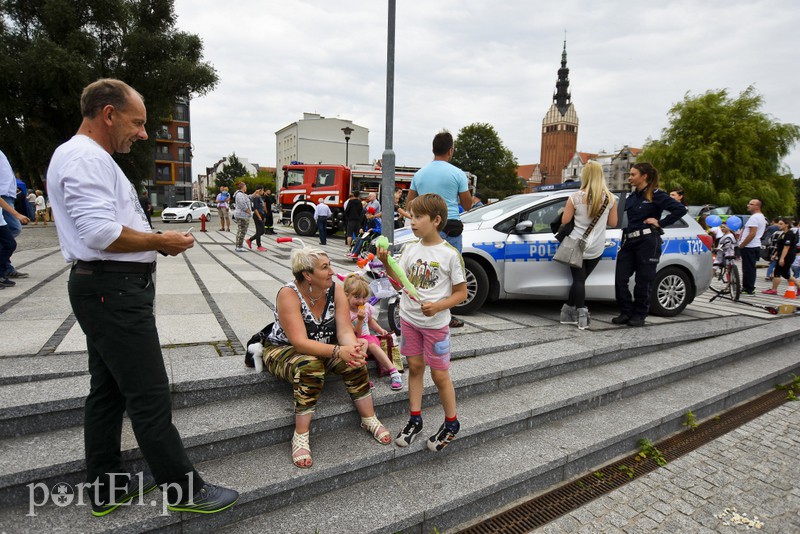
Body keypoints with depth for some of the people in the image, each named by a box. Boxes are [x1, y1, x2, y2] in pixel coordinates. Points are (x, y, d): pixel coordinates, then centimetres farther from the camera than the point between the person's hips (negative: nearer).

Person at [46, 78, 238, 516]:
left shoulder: (86, 157, 20)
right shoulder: (87, 158, -14)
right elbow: (101, 233, -24)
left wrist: (155, 241, 12)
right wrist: (161, 241, -13)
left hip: (105, 288, 11)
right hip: (113, 291, -11)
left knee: (107, 391, 16)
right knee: (149, 395, -4)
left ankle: (106, 489, 29)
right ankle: (184, 489, 9)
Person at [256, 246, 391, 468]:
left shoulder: (335, 290, -11)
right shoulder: (289, 294, -26)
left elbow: (345, 330, -16)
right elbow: (299, 342, -34)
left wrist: (352, 349, -39)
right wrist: (338, 351, -46)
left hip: (322, 349, 5)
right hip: (282, 350, -4)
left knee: (355, 362, -21)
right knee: (310, 367, -36)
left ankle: (369, 419, -2)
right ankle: (301, 437, -23)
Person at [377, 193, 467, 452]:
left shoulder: (450, 254, -13)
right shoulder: (410, 249, 1)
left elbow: (461, 292, -9)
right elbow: (400, 279, 1)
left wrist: (438, 306, -23)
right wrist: (386, 263, -15)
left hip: (436, 323, -4)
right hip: (409, 318, 5)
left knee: (439, 375, 5)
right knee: (415, 367, 13)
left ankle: (451, 423, 26)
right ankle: (415, 419, 28)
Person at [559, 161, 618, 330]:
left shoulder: (576, 197, -10)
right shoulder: (610, 198, -3)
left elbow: (564, 221, -5)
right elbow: (613, 223, 5)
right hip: (596, 248, 2)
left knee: (578, 279, 5)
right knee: (580, 279, 12)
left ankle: (581, 313, -5)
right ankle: (568, 311, 15)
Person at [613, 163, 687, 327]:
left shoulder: (656, 195, -4)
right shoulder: (632, 196, 16)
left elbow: (681, 209, -13)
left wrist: (660, 222, -11)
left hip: (647, 242, -6)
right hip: (628, 241, 6)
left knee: (643, 281, 2)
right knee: (620, 279, -1)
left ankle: (639, 315, 14)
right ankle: (626, 312, 11)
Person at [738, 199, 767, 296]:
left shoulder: (754, 217, -16)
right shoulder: (762, 217, 17)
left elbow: (752, 234, -23)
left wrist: (741, 245, -16)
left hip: (749, 247, -10)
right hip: (756, 246, 10)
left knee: (748, 269, -6)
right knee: (751, 268, 14)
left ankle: (748, 290, -3)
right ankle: (747, 288, 20)